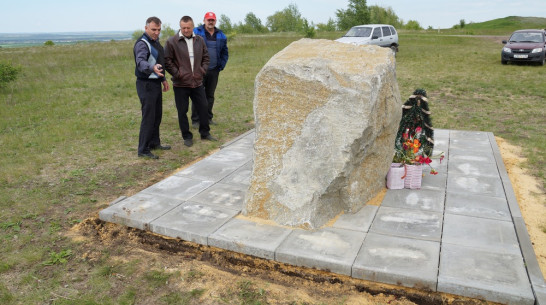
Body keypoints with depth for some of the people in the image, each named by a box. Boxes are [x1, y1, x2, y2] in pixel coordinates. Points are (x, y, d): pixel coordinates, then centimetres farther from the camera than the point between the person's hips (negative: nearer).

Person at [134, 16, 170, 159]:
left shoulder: (155, 41, 13)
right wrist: (152, 68, -55)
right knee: (148, 118, -9)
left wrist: (163, 79, 22)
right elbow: (140, 62, -36)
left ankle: (154, 143, 30)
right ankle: (143, 150, -2)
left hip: (156, 83, 9)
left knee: (157, 116, 17)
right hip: (146, 85, -9)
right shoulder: (142, 44, -17)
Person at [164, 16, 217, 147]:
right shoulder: (172, 41, -7)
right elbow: (167, 61, -6)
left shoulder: (200, 40, 7)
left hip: (197, 82, 4)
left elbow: (205, 57, 17)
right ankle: (187, 137, 18)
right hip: (180, 84, -3)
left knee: (203, 108, 10)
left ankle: (205, 133, 27)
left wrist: (203, 70, 4)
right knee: (182, 111, 4)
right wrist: (177, 74, -11)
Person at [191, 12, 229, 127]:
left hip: (214, 70, 4)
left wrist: (221, 66, 8)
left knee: (210, 95, 11)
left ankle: (208, 118, 21)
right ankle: (195, 120, 4)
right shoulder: (196, 33, -3)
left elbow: (225, 52, 19)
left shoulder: (221, 35, 12)